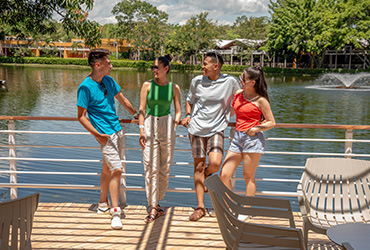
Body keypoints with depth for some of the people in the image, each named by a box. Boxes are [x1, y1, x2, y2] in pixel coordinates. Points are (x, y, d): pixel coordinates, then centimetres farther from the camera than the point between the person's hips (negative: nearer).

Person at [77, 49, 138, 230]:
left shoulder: (108, 80, 6)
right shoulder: (85, 87, -15)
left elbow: (122, 100, 20)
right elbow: (81, 116, -13)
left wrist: (136, 115, 28)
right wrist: (97, 134, -20)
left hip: (117, 129, 7)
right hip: (106, 134, -7)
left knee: (107, 168, 17)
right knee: (117, 170, -12)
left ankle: (103, 204, 31)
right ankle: (115, 212, -5)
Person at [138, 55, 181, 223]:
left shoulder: (174, 88, 3)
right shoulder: (147, 85, 2)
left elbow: (178, 111, 10)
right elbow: (142, 109, 3)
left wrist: (173, 127, 0)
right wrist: (141, 130, -3)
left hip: (167, 125, 1)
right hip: (149, 125, -1)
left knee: (164, 168, 6)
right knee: (151, 168, -4)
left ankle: (156, 201, 23)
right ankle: (154, 208, 2)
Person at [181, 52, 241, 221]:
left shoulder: (230, 81, -4)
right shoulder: (197, 81, 2)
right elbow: (189, 101, 18)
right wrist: (188, 116, 2)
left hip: (216, 129, -2)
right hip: (197, 128, 2)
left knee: (215, 163, -20)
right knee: (198, 166, 3)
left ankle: (207, 176, 20)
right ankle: (200, 207, 12)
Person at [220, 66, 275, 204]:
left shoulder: (260, 100, -6)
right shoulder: (238, 94, 11)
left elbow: (271, 122, -3)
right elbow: (230, 112, 28)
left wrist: (255, 129, -15)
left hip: (253, 138, -6)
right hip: (238, 137, 6)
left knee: (248, 176, 2)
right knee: (224, 175, 1)